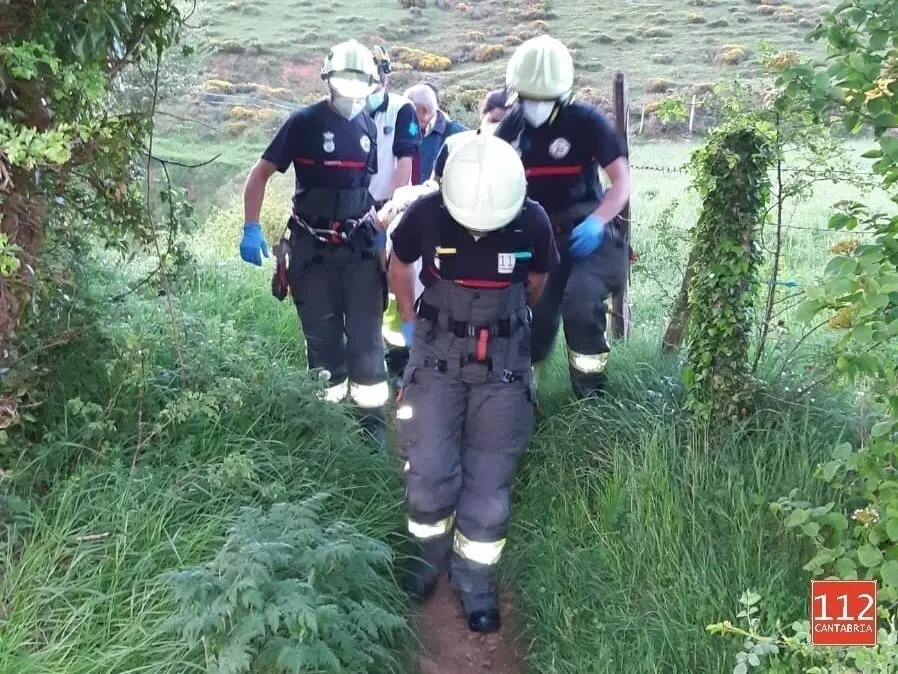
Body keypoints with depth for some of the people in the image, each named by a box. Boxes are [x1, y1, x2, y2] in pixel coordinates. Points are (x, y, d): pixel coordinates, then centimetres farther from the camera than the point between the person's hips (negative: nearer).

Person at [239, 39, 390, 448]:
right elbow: (261, 173, -5)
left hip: (360, 245, 2)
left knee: (366, 337, 1)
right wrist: (251, 229, -13)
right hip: (312, 247, -2)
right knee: (322, 336, 8)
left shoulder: (369, 128, 5)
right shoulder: (304, 123, -7)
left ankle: (372, 419, 11)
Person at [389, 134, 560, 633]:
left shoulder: (533, 222, -14)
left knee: (489, 481, 3)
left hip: (504, 362, 0)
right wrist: (411, 324, 14)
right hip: (438, 355, 0)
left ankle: (476, 582, 22)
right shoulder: (426, 214, -15)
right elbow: (400, 266, 7)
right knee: (430, 472, -3)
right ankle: (431, 557, 26)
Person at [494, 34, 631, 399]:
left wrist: (597, 221, -26)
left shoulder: (586, 122, -10)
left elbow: (622, 180, -10)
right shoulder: (509, 128, 2)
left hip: (584, 232, -4)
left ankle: (590, 396, -10)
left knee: (580, 300, -27)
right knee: (534, 319, 2)